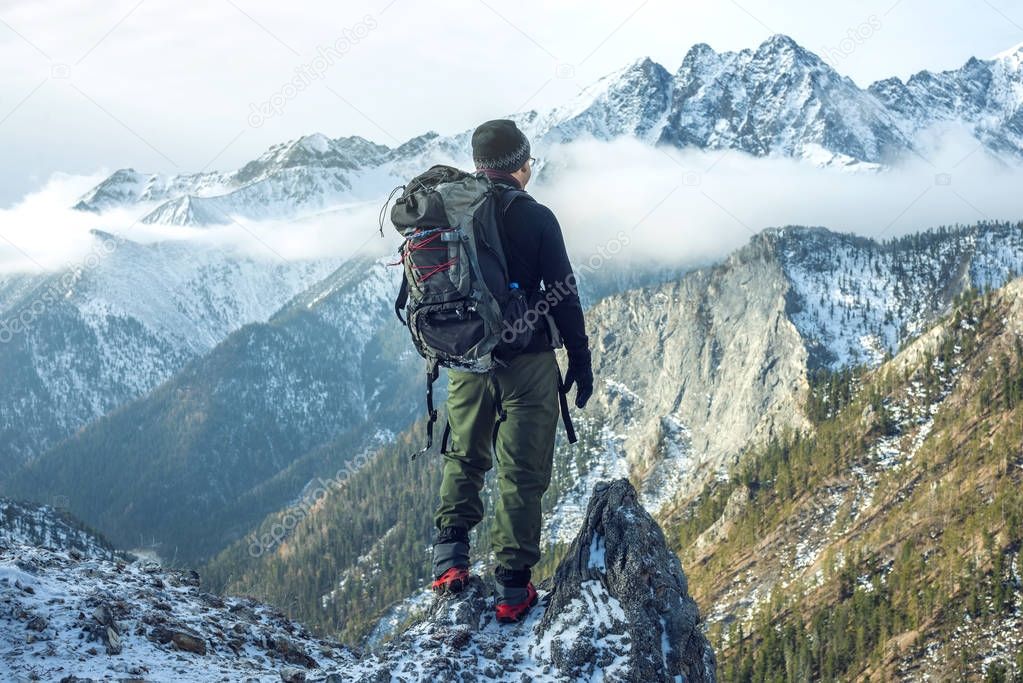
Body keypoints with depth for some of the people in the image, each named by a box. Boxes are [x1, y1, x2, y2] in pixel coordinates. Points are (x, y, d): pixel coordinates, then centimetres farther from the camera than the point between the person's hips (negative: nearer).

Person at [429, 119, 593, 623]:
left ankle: (450, 556, 11)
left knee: (464, 457, 22)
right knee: (522, 472, 3)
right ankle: (512, 587, 4)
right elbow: (563, 295, -9)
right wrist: (580, 361, 1)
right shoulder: (535, 219, -11)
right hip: (526, 361, -4)